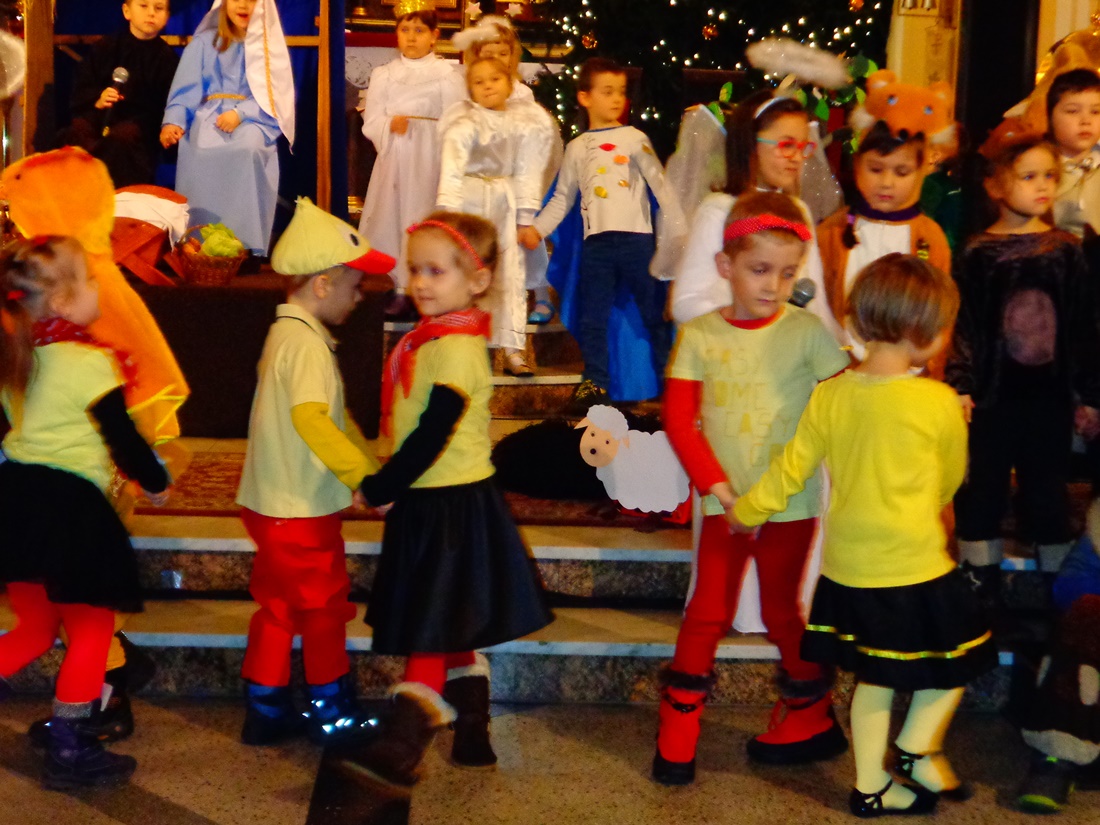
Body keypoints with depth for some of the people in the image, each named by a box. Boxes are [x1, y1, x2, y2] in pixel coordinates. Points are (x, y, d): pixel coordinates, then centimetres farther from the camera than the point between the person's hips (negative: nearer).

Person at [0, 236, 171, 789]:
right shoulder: (91, 363, -15)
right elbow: (122, 437, -12)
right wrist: (155, 482, 4)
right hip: (69, 506, -8)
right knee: (92, 630, 7)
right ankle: (70, 751, 10)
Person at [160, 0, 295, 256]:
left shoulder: (270, 46, 14)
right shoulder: (204, 42, 15)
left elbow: (272, 95, 2)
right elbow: (186, 88, 6)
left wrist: (240, 114, -15)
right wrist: (173, 121, -13)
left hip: (252, 119, -1)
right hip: (209, 117, 1)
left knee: (249, 148, -35)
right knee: (201, 148, -32)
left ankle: (245, 245, -33)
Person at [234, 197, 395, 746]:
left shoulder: (287, 333, 12)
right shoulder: (307, 343, -20)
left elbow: (334, 414, 17)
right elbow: (311, 418, -35)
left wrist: (370, 462, 14)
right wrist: (364, 474, -32)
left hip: (272, 506, 9)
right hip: (301, 510, -9)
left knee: (278, 606, 17)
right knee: (323, 607, 7)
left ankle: (265, 710, 26)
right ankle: (332, 711, 22)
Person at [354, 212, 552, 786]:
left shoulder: (455, 349, -20)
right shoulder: (430, 338, 8)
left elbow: (431, 437, -23)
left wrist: (380, 490, -15)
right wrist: (386, 486, 11)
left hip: (449, 507, -9)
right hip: (428, 501, 9)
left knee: (429, 633, -3)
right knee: (452, 635, 18)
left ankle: (402, 747, 2)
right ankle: (472, 737, 29)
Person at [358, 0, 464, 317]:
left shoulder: (447, 75, 2)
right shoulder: (383, 75, 11)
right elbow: (371, 124, 5)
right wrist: (391, 125, -14)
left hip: (430, 160, -3)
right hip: (393, 159, 3)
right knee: (393, 217, 0)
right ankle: (403, 289, 8)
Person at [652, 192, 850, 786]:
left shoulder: (805, 332, -6)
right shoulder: (699, 335, -2)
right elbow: (679, 420, -5)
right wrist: (715, 482, -15)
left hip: (789, 503, -1)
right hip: (725, 501, 1)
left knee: (782, 613, 10)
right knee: (708, 611, 6)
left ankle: (813, 716, 29)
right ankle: (678, 724, 18)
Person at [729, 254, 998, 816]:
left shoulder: (829, 395, -3)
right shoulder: (940, 402, -13)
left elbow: (792, 467, 4)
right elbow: (950, 480, 3)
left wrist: (747, 511, 20)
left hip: (847, 569, 6)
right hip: (916, 568, -5)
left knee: (873, 676, 18)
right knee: (957, 655, 18)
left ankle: (871, 785, 24)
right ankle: (917, 749, 18)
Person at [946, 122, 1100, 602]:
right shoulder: (979, 254, -4)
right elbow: (964, 326, -3)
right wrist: (960, 387, -10)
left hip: (1050, 395, 2)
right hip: (993, 397, -1)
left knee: (1048, 492, 10)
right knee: (982, 492, 7)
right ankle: (981, 593, 22)